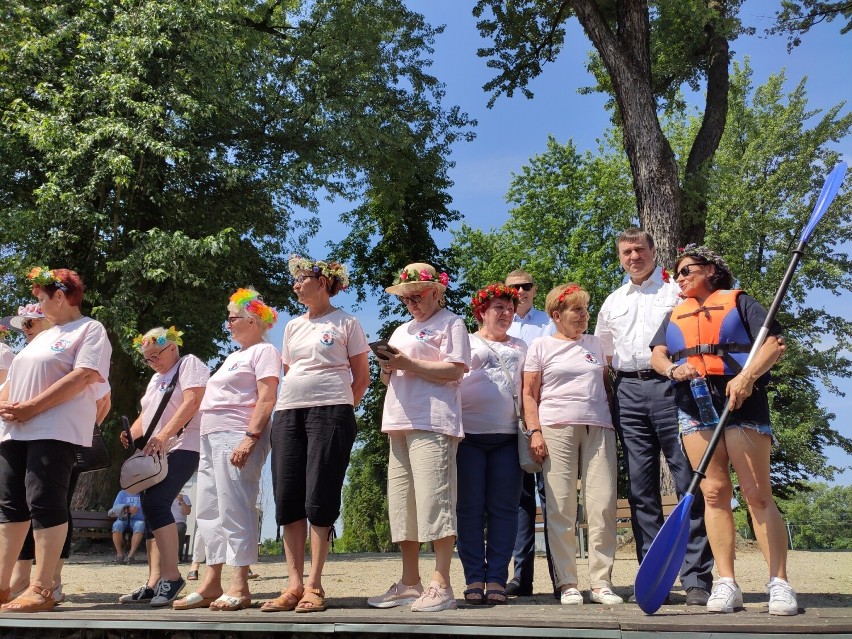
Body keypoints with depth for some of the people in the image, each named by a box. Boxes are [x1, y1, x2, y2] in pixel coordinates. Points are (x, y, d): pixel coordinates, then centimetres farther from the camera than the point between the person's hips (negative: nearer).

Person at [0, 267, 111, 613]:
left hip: (55, 431, -8)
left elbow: (83, 378, -15)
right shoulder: (43, 336, 25)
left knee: (45, 503, -12)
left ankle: (42, 589, -10)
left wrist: (31, 408, -17)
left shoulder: (90, 329, -1)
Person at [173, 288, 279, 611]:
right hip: (212, 438, 10)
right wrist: (206, 441, 20)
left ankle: (239, 587, -8)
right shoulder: (234, 356, 26)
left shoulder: (264, 351, -3)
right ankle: (211, 584, 11)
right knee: (208, 512, 7)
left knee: (234, 510, -11)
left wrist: (250, 438, -24)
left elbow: (266, 399, -14)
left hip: (238, 437, -10)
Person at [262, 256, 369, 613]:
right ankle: (294, 585, 3)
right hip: (288, 414, 6)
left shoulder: (345, 324, 4)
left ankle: (313, 587, -3)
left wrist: (342, 410, 1)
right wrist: (290, 403, 12)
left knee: (319, 499, -8)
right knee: (288, 499, -1)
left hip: (330, 412, -5)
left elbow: (362, 378, 5)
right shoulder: (293, 327, 19)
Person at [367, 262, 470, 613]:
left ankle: (441, 585, -10)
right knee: (403, 504, 6)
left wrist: (408, 364, -13)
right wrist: (387, 369, 5)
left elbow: (455, 371, -8)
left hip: (432, 423, -8)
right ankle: (410, 583, 12)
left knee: (434, 499, -12)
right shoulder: (402, 331, 27)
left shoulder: (451, 323, 5)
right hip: (399, 424, 8)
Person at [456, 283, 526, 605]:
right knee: (470, 508, -2)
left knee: (503, 508, -1)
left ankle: (496, 579, 3)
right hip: (469, 435, -2)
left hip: (506, 437, 2)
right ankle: (474, 579, 3)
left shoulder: (519, 348, 19)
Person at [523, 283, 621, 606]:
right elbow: (529, 394, 5)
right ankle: (567, 583, 4)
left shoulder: (595, 344, 19)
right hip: (556, 429, -3)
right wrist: (535, 431, -6)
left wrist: (613, 422, 10)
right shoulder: (541, 346, 9)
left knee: (603, 506, -4)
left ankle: (601, 582, 3)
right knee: (561, 508, -4)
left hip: (598, 428, 3)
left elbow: (606, 385, 22)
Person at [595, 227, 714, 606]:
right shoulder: (613, 302, 21)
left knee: (688, 482, -7)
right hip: (628, 392, 5)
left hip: (670, 387, -4)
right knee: (640, 488, 4)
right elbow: (603, 353, 27)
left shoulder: (677, 289, 7)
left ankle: (697, 578, -3)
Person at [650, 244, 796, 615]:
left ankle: (780, 583, -5)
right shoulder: (675, 314, 23)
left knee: (757, 493, -7)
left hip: (739, 401, -3)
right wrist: (674, 370, -12)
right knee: (714, 493, 0)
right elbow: (657, 355, 12)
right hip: (694, 405, 4)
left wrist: (747, 377, -20)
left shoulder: (738, 302, 10)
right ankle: (726, 583, 1)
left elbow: (773, 344, -2)